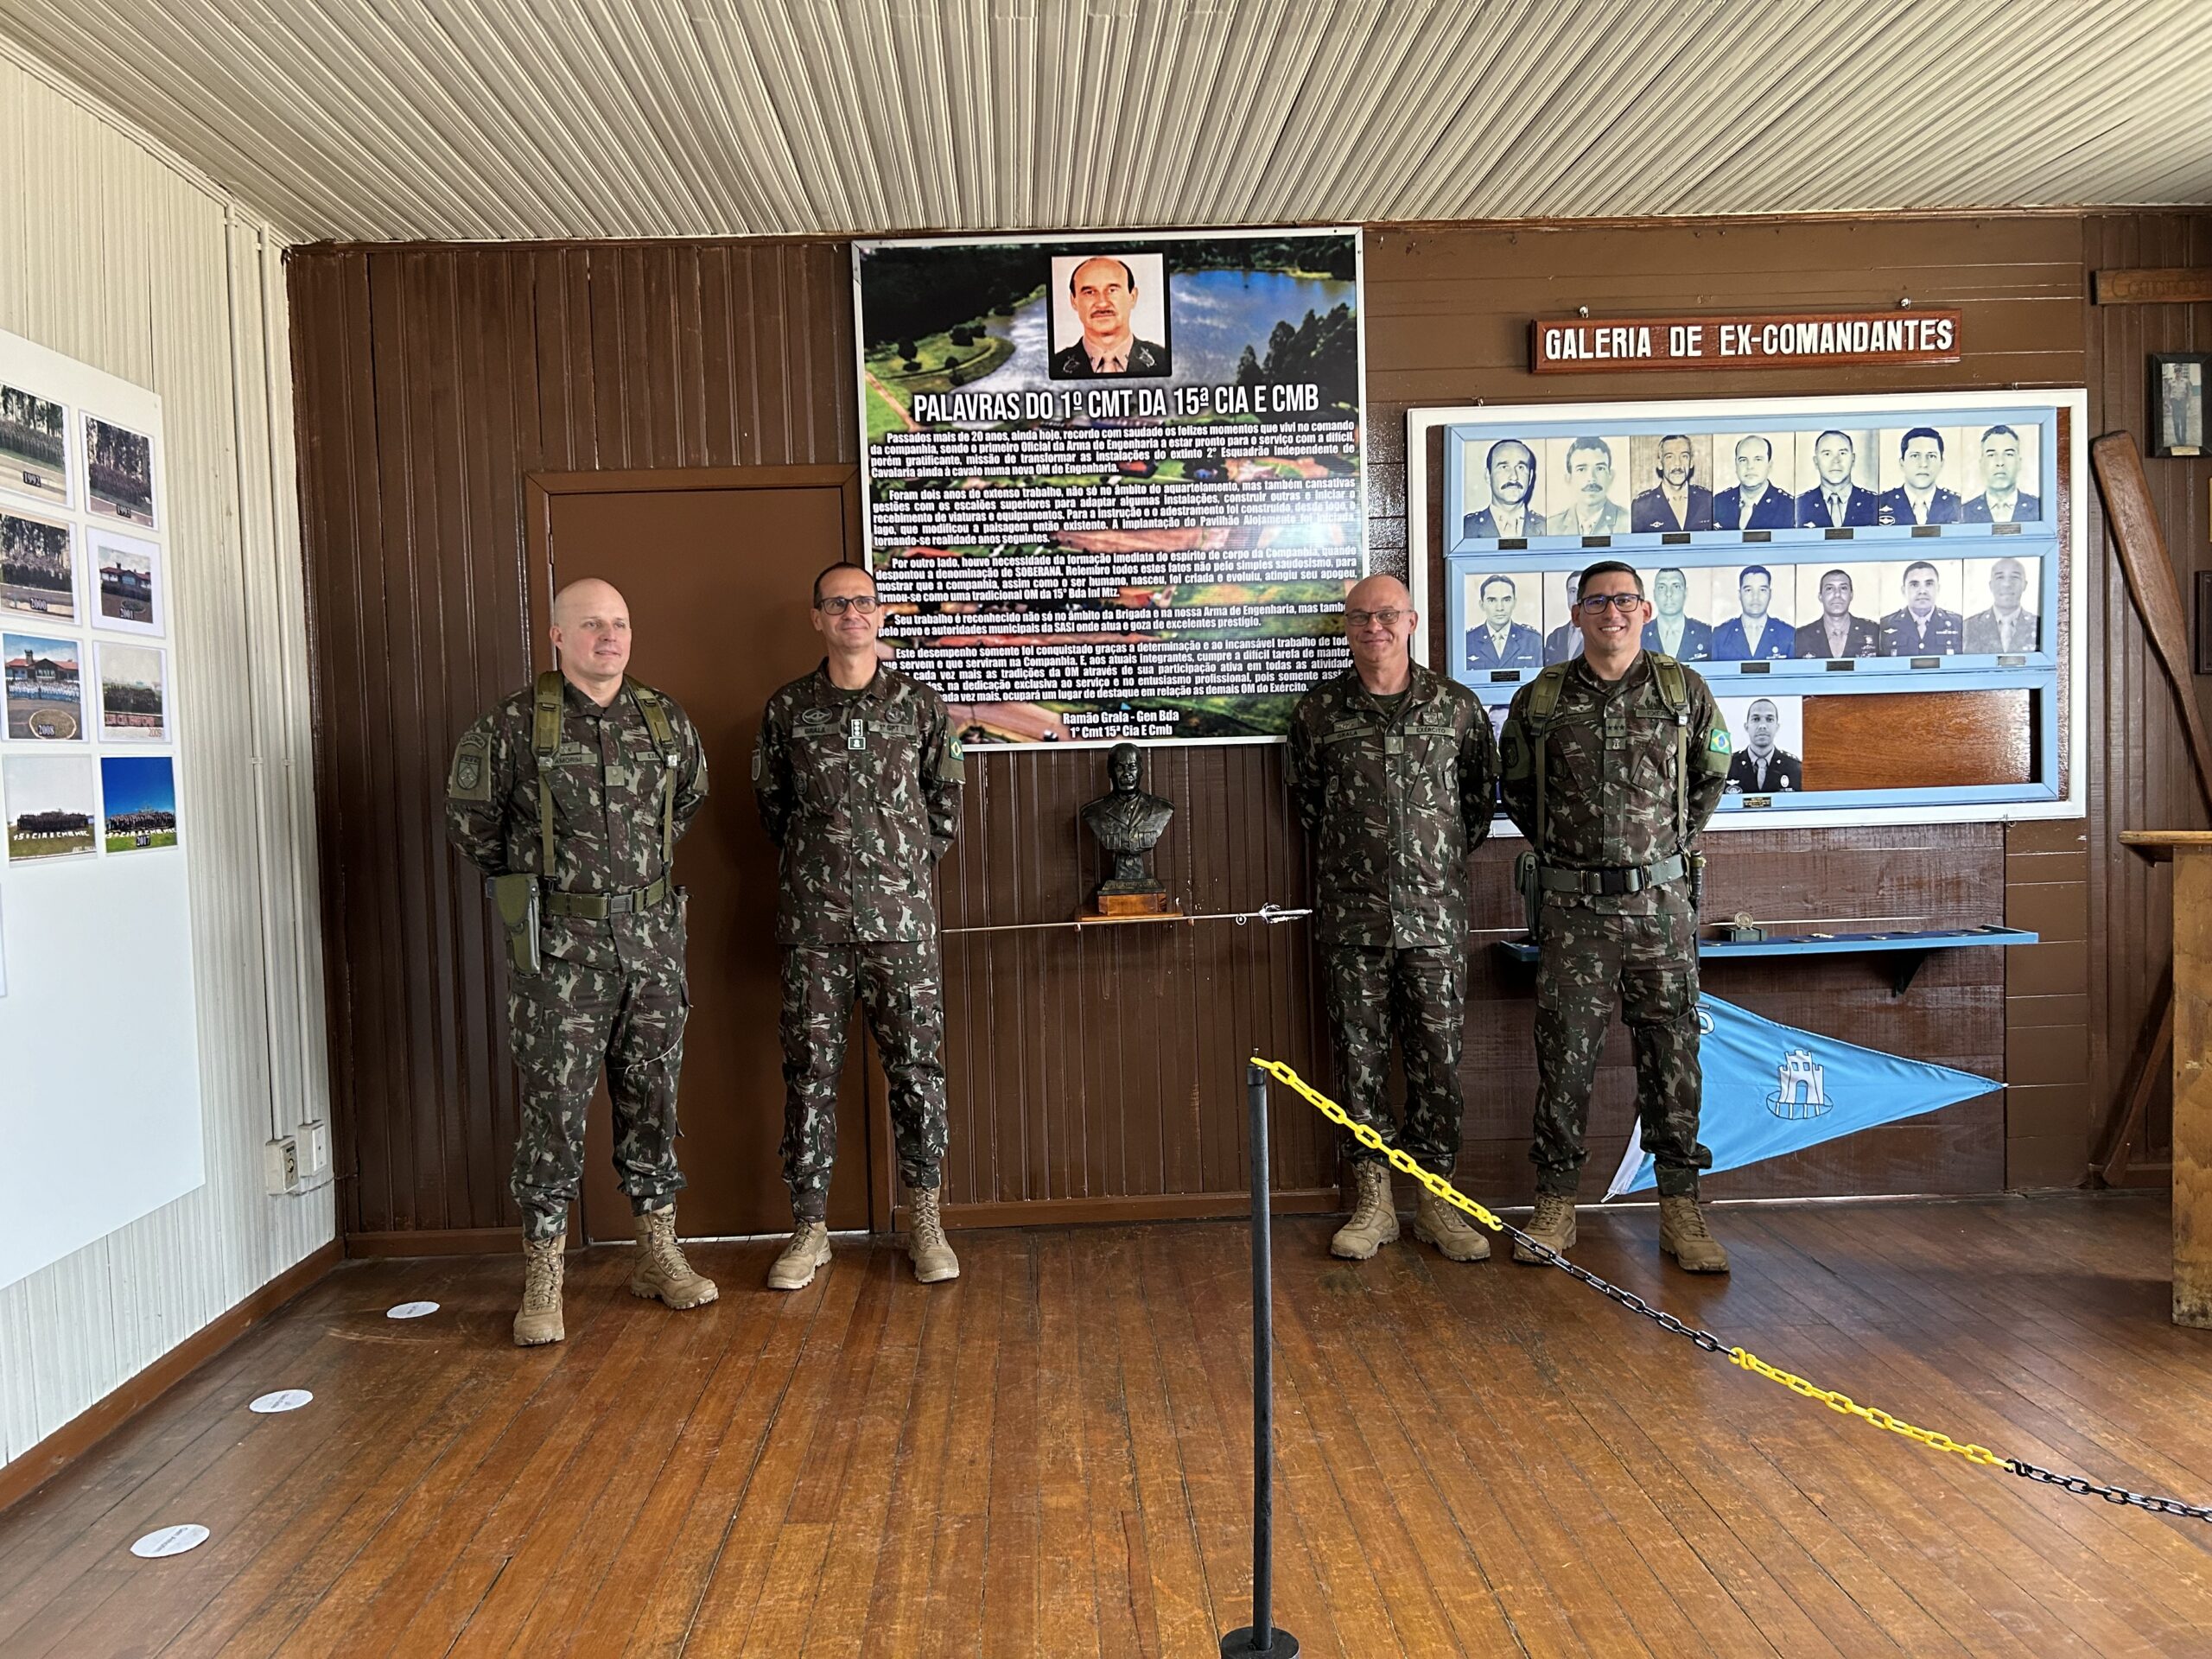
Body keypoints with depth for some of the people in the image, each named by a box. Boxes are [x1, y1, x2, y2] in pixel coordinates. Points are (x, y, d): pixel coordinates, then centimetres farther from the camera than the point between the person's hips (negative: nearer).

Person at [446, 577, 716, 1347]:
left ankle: (659, 1253, 24)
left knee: (652, 1095, 11)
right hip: (557, 943, -4)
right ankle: (543, 1277, 11)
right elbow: (470, 819, 5)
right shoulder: (515, 722, -5)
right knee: (554, 1103, -1)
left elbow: (691, 795, 25)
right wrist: (531, 878, 11)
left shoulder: (665, 720, 7)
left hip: (651, 933, 4)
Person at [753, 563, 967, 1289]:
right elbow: (769, 802, 16)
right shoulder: (787, 709, 5)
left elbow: (946, 802, 12)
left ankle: (925, 1222, 17)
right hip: (813, 924, 1)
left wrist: (909, 868, 10)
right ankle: (809, 1227, 16)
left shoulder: (920, 705, 4)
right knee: (810, 1071, 4)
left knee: (917, 1067, 3)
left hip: (901, 920, 0)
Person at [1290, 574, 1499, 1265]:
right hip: (1351, 916, 0)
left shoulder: (1457, 705, 3)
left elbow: (1483, 792, 14)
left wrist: (1449, 855, 12)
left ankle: (1436, 1200, 17)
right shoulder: (1318, 711, 3)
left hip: (1435, 911, 0)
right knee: (1360, 1055, 5)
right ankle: (1373, 1199, 16)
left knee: (1437, 1055, 4)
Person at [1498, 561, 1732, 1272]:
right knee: (1564, 1052, 2)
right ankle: (1556, 1204, 13)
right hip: (1571, 906, 0)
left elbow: (1711, 775, 18)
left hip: (1660, 900, 1)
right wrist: (1564, 847, 9)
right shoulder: (1539, 700, 2)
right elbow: (1515, 787, 15)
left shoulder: (1684, 691, 5)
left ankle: (1680, 1207, 14)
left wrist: (1671, 844, 12)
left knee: (1671, 1049, 4)